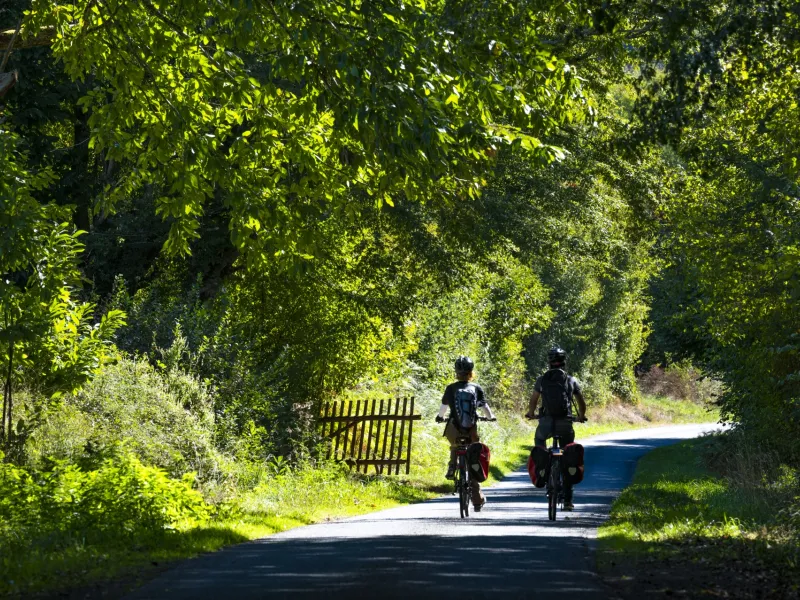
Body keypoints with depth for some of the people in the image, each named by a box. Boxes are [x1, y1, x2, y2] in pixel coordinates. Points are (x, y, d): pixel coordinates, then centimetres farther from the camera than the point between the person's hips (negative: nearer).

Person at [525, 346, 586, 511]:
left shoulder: (542, 380, 7)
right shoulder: (572, 381, 8)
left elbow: (533, 401, 16)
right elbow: (582, 404, 15)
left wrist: (531, 414, 37)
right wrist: (581, 416, 36)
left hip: (546, 423, 0)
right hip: (565, 423, 0)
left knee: (539, 439, 36)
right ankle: (567, 500, 8)